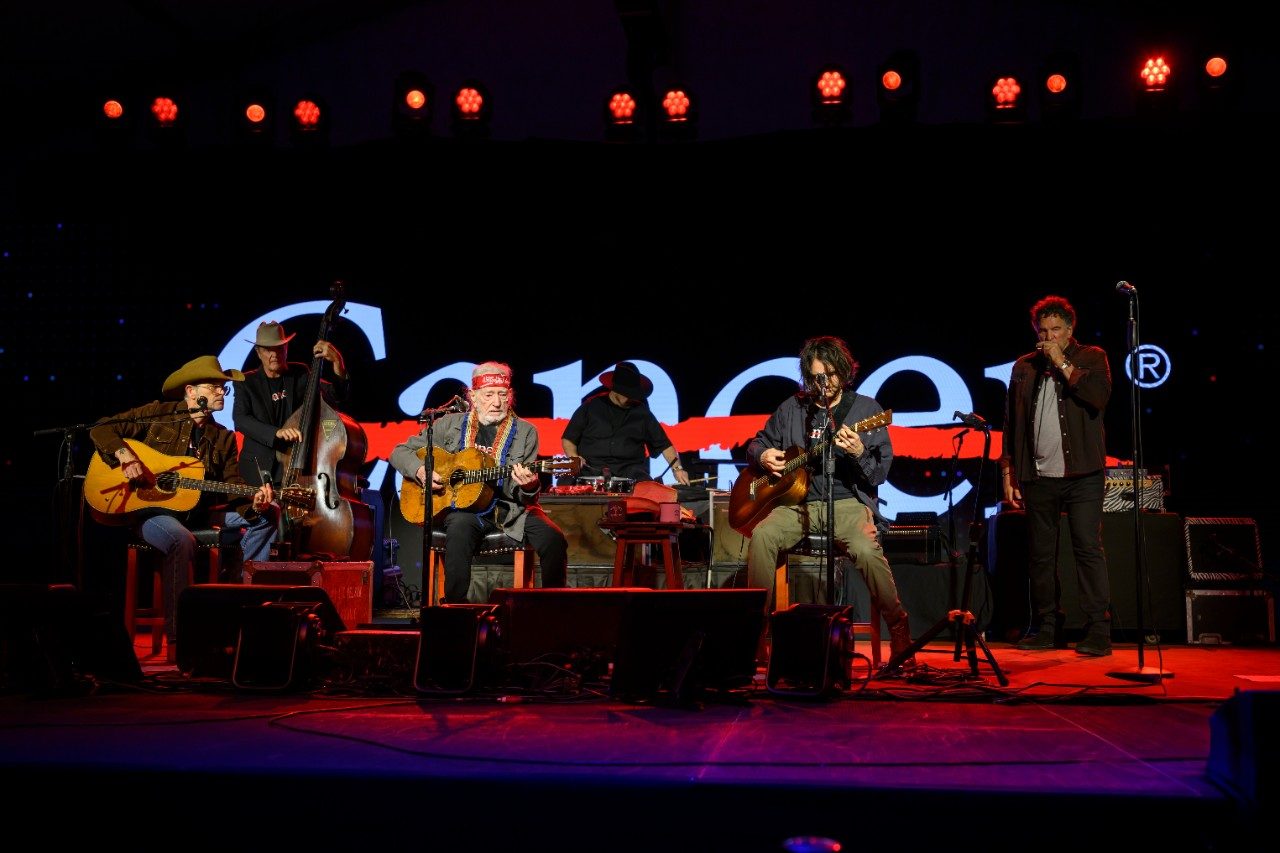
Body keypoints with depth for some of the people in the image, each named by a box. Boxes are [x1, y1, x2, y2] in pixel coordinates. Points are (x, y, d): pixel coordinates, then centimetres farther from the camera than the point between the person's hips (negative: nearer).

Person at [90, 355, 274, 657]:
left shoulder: (224, 438, 13)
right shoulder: (159, 415, 1)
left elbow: (233, 485, 4)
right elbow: (101, 429, -2)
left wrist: (253, 504, -19)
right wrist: (125, 456, -21)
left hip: (197, 513, 6)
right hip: (148, 506, -6)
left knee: (262, 521, -6)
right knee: (181, 539, -38)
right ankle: (177, 636, -29)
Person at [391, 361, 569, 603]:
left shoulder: (525, 432, 6)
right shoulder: (450, 425, 7)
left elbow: (526, 496, 3)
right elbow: (400, 452, 12)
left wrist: (528, 486, -22)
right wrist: (420, 471, -10)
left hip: (511, 509, 1)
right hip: (464, 508, -1)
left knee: (554, 540, -23)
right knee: (459, 532, -36)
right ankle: (455, 607, -23)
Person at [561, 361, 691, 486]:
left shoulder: (641, 411, 10)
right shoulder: (591, 406, 7)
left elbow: (664, 444, 12)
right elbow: (568, 439, 13)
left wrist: (677, 468, -4)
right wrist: (574, 458, -7)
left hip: (630, 470, 0)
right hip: (591, 469, 0)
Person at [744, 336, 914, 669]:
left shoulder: (866, 409, 5)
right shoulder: (793, 408, 13)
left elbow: (881, 473, -1)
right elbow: (756, 443, 23)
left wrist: (859, 454, -23)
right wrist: (764, 456, -1)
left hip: (847, 502, -2)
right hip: (799, 503, 2)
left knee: (866, 549, -34)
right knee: (762, 535, -29)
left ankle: (900, 631, -17)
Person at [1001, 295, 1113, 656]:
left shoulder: (1091, 358, 6)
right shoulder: (1024, 367, 13)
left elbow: (1100, 397, -13)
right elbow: (1011, 424, 14)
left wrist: (1062, 363, -10)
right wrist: (1008, 472, 9)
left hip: (1082, 475, -3)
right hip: (1038, 477, 3)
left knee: (1088, 548, -8)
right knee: (1040, 554, 6)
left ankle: (1098, 630, -5)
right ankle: (1045, 627, 15)